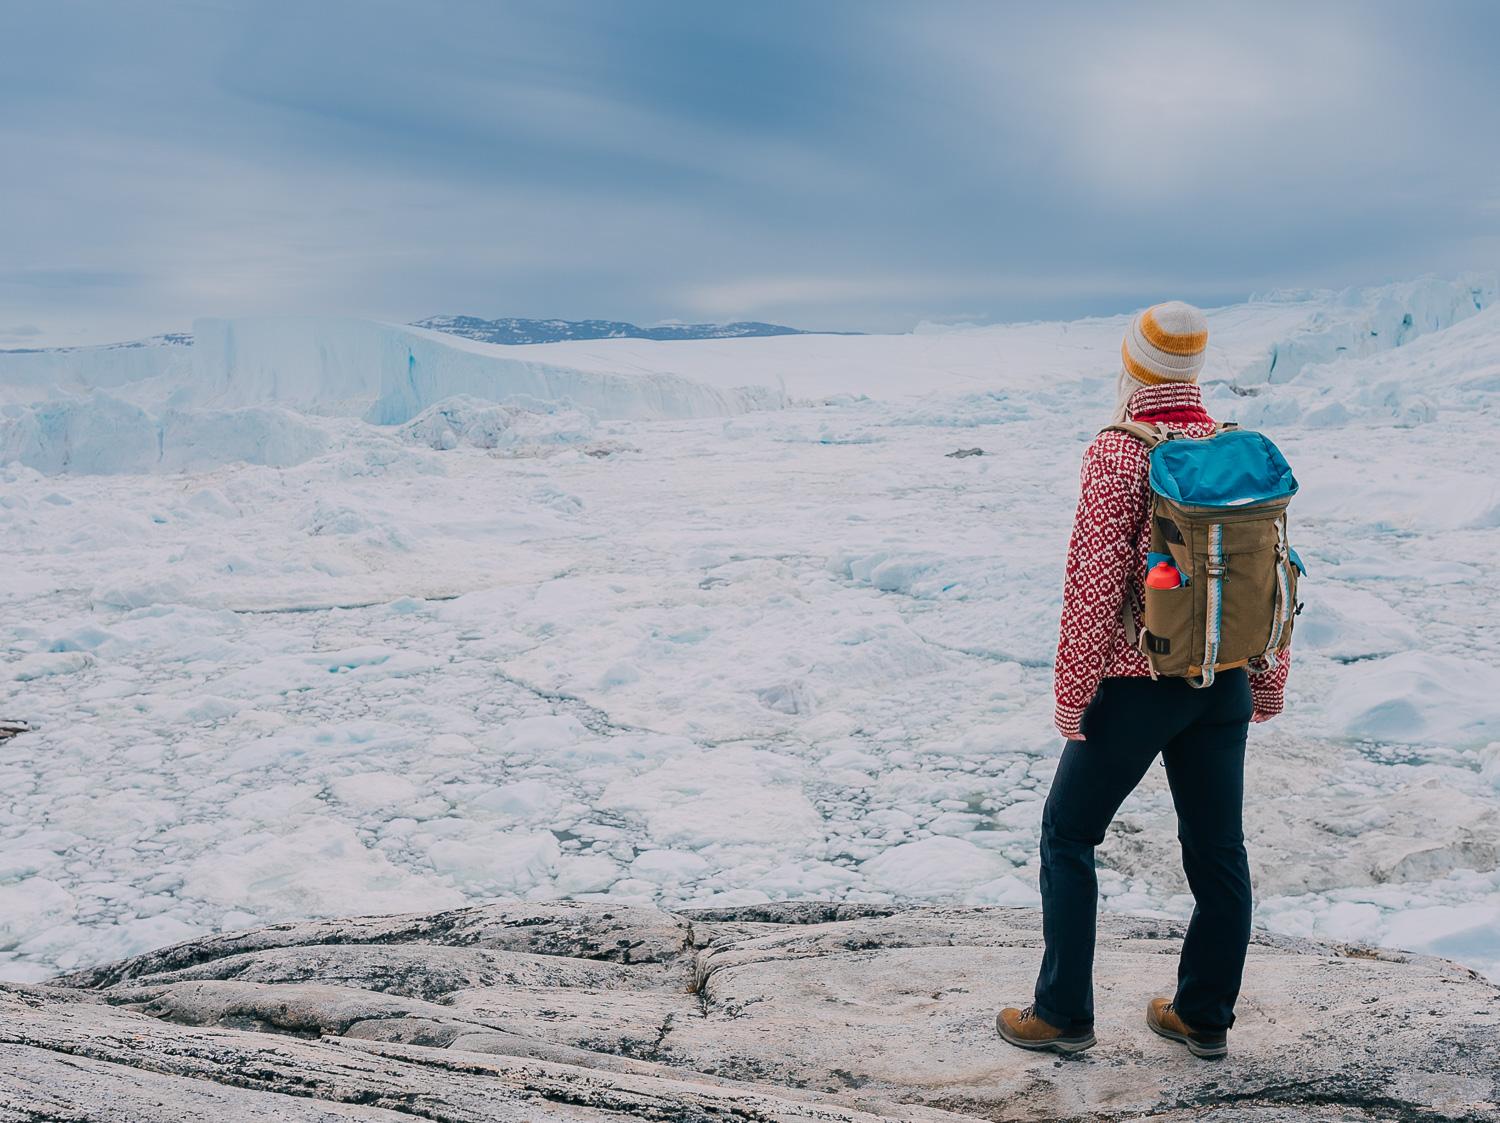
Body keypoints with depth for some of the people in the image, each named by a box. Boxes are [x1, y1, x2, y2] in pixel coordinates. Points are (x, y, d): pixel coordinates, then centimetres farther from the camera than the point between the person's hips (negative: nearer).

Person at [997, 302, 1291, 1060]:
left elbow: (1094, 582, -18)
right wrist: (1269, 682, 16)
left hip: (1138, 684, -6)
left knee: (1068, 835, 9)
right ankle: (1204, 1016, 24)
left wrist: (1070, 691, -11)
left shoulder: (1118, 456, -14)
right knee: (1216, 847, 13)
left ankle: (1063, 1012, 13)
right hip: (1224, 684, 6)